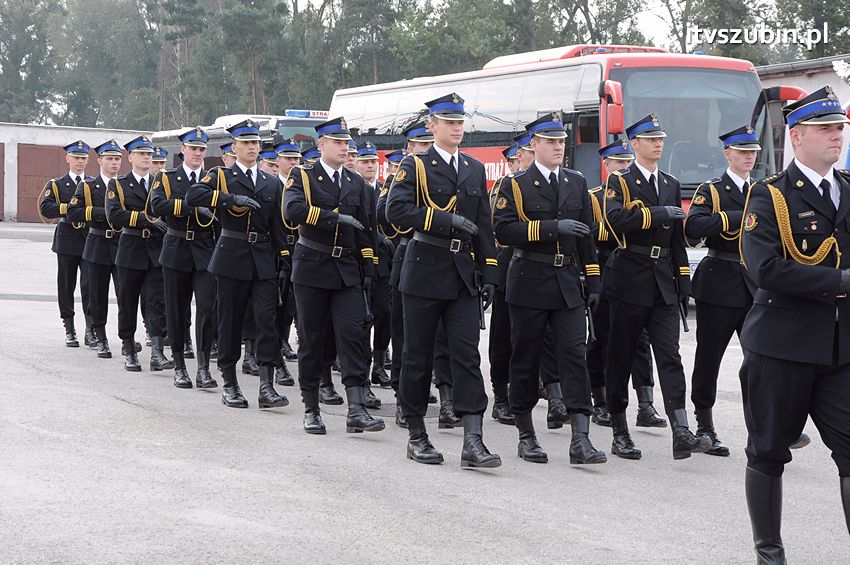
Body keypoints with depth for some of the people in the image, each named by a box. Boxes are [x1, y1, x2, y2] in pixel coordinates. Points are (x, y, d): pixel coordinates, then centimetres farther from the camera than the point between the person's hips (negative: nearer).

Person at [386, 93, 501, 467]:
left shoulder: (475, 170, 14)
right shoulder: (414, 166, -1)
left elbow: (484, 226, 16)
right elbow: (396, 211, -16)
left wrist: (488, 275, 9)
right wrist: (447, 220, -19)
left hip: (463, 275, 4)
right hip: (424, 272, -4)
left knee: (467, 353, -5)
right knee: (418, 355, 4)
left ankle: (473, 442, -10)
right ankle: (417, 437, 16)